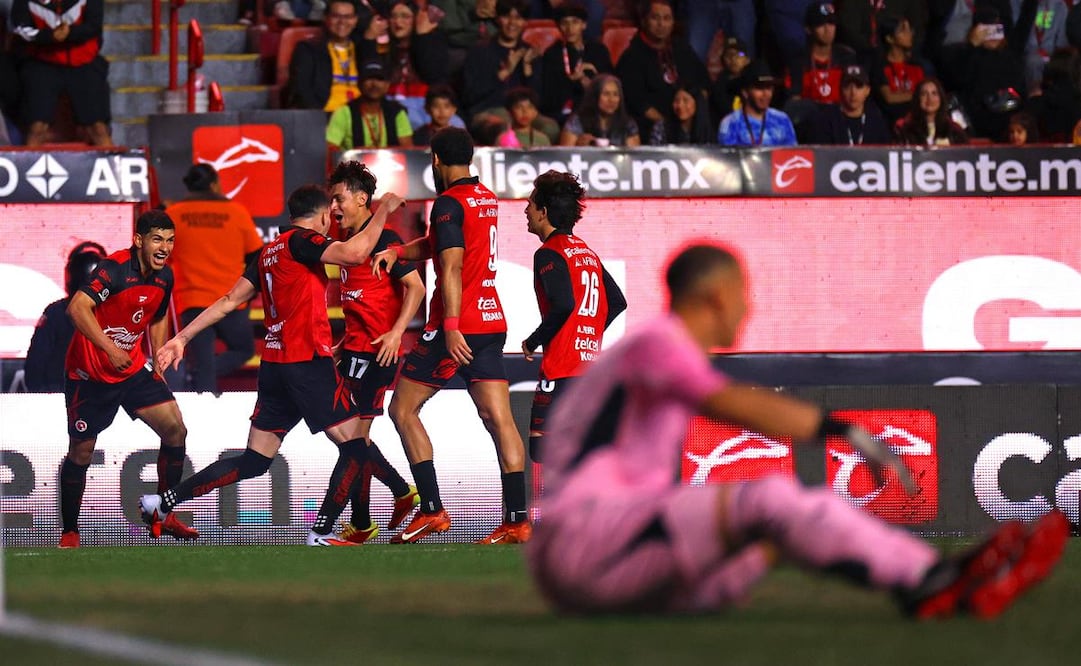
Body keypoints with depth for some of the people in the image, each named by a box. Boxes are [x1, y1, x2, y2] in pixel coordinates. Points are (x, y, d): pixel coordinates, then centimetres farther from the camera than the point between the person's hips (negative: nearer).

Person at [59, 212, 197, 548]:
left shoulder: (164, 276, 2)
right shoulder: (115, 268, -22)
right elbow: (77, 308, -35)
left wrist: (157, 365, 14)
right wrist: (110, 350, -41)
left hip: (133, 369, 6)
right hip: (89, 375, -6)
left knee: (175, 430, -4)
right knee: (80, 453, -1)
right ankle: (69, 531, 15)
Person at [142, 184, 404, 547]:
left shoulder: (269, 252, 18)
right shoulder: (302, 241, -7)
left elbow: (228, 302, 17)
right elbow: (354, 253, -23)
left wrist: (182, 337, 20)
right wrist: (383, 210, -10)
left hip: (274, 364, 9)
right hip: (308, 363, -9)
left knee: (253, 463, 10)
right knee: (355, 446, -2)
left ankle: (162, 502, 7)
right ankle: (321, 534, -7)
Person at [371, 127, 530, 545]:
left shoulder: (449, 202, -11)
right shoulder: (487, 199, 15)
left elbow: (452, 266, -20)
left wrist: (451, 327, -25)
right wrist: (398, 251, 15)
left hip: (458, 326, -8)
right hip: (492, 322, 8)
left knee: (402, 409, 4)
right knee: (498, 419, 1)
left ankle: (432, 510, -3)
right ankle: (517, 519, -7)